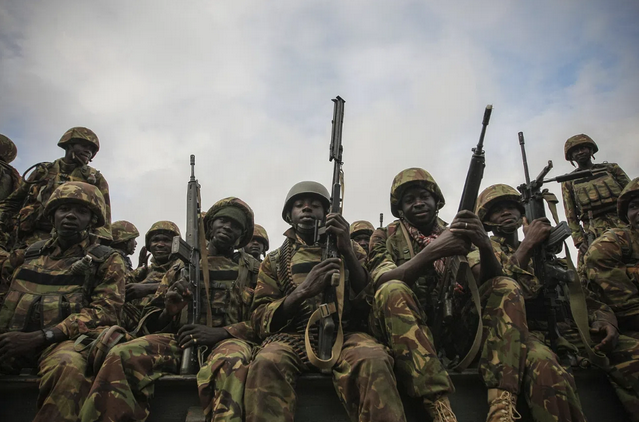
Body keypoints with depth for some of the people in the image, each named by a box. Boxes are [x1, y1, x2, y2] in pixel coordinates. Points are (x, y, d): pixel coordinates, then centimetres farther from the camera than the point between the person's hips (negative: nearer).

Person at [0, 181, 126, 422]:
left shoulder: (106, 260, 8)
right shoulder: (32, 253, 21)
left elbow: (104, 311, -3)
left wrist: (39, 337, -11)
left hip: (62, 341, -3)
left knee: (68, 367, -36)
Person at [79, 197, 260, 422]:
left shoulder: (252, 269, 15)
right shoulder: (181, 267, 21)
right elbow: (153, 321, 22)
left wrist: (222, 332, -13)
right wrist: (169, 311, -4)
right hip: (181, 340, 3)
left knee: (231, 363, -41)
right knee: (122, 356, -28)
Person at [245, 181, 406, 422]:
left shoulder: (349, 250, 19)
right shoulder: (274, 261, 18)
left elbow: (371, 304, 5)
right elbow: (261, 320, 6)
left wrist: (347, 251, -8)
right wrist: (303, 290, -11)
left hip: (344, 334, 0)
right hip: (292, 337, 0)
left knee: (374, 360, -35)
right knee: (267, 362, -35)